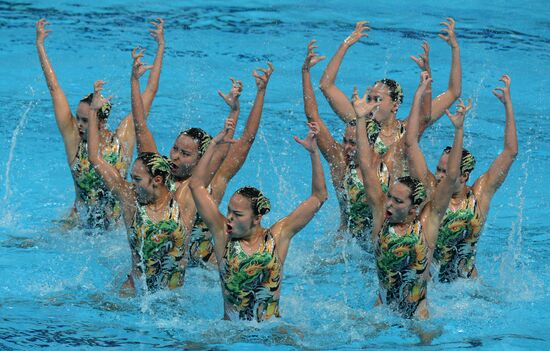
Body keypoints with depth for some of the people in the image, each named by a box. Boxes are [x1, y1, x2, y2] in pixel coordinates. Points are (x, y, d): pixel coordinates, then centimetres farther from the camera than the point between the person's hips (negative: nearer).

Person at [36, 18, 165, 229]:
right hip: (79, 226, -1)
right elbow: (54, 88, 0)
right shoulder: (74, 138, -3)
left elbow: (151, 91, 2)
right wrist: (40, 46, 3)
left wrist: (161, 47, 5)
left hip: (116, 227, 1)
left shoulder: (123, 139, -4)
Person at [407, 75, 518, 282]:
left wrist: (508, 103, -6)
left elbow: (511, 152, -3)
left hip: (465, 281, -1)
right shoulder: (431, 188, 0)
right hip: (426, 279, 1)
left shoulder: (479, 195, -2)